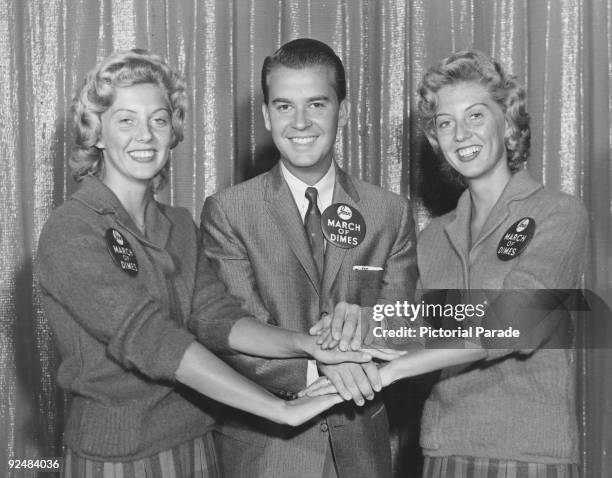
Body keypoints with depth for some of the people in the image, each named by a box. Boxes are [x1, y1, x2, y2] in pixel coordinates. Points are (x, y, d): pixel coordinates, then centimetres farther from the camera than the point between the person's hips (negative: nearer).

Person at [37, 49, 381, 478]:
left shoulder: (179, 226, 6)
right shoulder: (69, 233, -15)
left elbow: (216, 316, -5)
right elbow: (148, 337, -25)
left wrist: (305, 345, -23)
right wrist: (281, 409, -28)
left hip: (193, 442, 6)